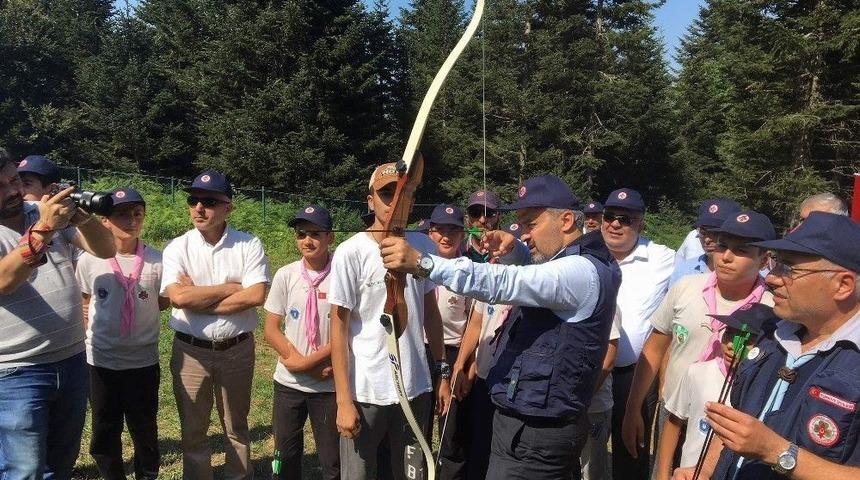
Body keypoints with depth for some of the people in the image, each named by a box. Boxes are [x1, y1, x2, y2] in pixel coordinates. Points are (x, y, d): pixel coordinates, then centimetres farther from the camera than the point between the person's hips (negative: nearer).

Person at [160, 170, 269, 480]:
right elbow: (179, 297, -17)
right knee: (193, 430, 13)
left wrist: (198, 299, -16)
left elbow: (256, 296, -18)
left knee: (237, 428, 16)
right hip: (190, 350, 1)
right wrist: (233, 287, -14)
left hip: (237, 350, 0)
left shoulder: (249, 245, -5)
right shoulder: (178, 247, -3)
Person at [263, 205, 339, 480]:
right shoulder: (285, 276, -2)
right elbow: (272, 330, 0)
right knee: (285, 455, 16)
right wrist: (306, 365, -10)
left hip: (330, 384, -2)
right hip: (288, 382, 3)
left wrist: (306, 362, -14)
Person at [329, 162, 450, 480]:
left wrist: (443, 372, 10)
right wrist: (343, 400, -11)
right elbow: (339, 328, -9)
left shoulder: (424, 247, 2)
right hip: (365, 391, -3)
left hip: (416, 387, 4)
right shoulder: (351, 252, -10)